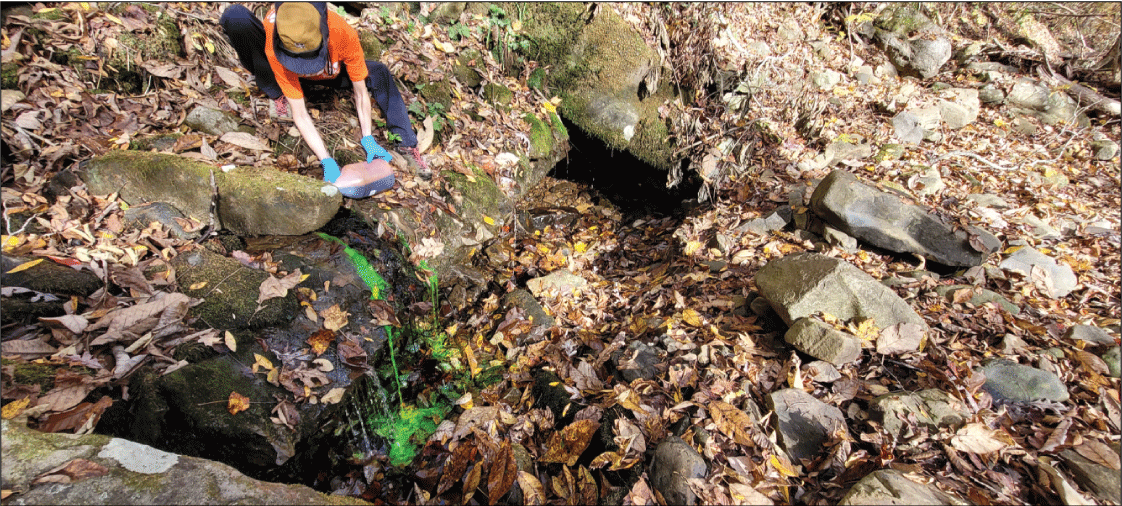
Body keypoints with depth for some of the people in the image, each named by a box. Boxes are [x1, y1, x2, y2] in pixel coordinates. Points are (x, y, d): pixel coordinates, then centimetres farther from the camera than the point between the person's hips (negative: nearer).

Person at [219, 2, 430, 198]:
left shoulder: (344, 34, -37)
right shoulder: (274, 49, -39)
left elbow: (361, 93, -26)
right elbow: (299, 113, -37)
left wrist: (368, 140, -31)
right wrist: (327, 162, -45)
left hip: (326, 75, 2)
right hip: (282, 69, -2)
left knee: (378, 73, -20)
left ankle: (407, 144, -15)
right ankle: (277, 94, -10)